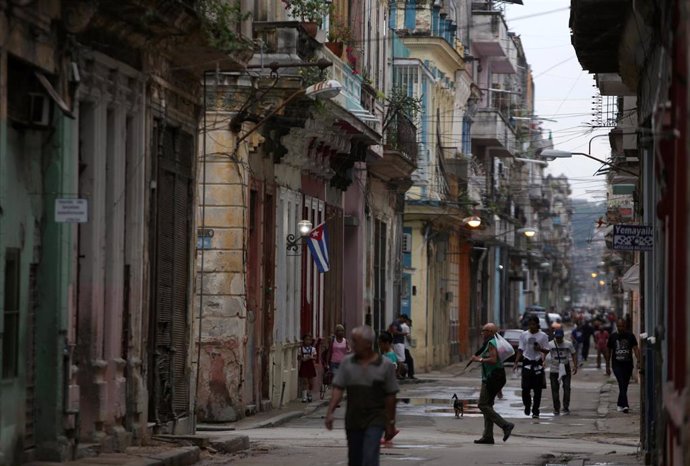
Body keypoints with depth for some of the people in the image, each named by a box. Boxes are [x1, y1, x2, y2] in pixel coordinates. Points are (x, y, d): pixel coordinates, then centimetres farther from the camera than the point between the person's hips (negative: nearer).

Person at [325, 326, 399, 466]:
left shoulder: (385, 365, -5)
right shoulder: (347, 362, 2)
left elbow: (390, 396, 0)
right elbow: (338, 389, 0)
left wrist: (391, 423, 2)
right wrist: (330, 411, -13)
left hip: (375, 419, -4)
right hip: (353, 420, 4)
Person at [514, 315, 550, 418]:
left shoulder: (543, 336, 0)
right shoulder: (524, 335, 5)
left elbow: (547, 351, 3)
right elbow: (520, 349, 8)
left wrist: (540, 349, -18)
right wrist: (516, 362, -1)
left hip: (538, 364, -1)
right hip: (527, 363, 1)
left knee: (537, 389, 1)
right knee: (525, 388, -5)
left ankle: (535, 411, 9)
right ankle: (527, 405, 21)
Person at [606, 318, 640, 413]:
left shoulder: (630, 336, 2)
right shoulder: (613, 336, 4)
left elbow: (636, 348, -7)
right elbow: (609, 352, 11)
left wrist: (638, 361, -21)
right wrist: (607, 366, 10)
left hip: (628, 364, 1)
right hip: (617, 364, -1)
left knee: (624, 386, 10)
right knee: (622, 384, -17)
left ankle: (620, 404, 28)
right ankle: (625, 405, -26)